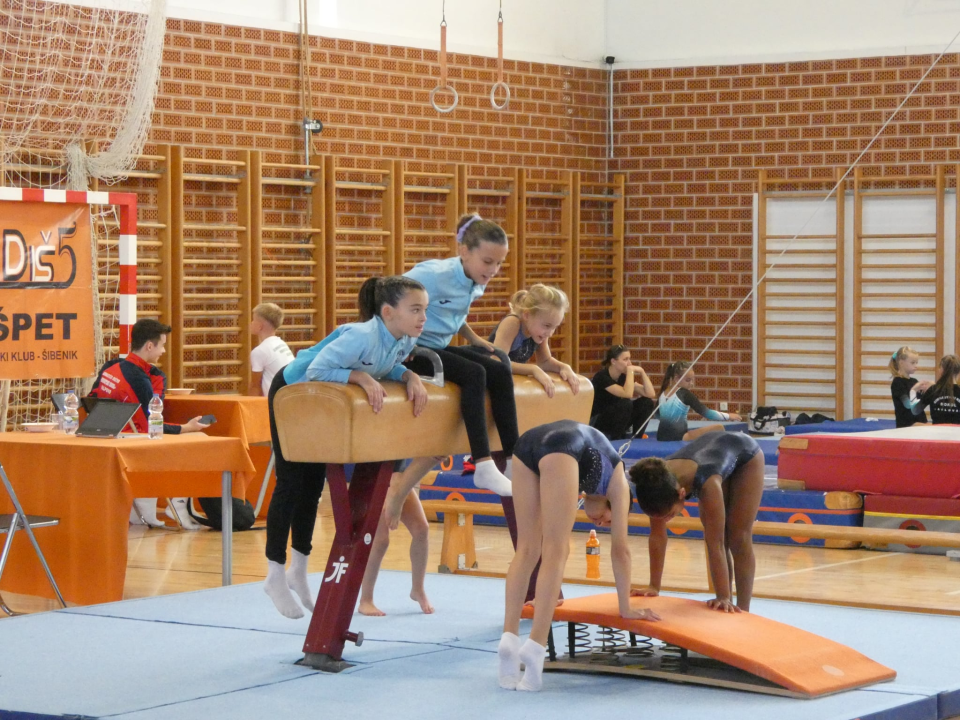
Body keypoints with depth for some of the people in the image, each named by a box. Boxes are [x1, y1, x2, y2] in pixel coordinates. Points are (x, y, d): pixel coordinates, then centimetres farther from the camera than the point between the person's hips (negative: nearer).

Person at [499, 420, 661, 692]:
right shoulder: (617, 481, 31)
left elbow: (562, 539, 50)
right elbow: (620, 549, 32)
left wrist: (550, 596, 57)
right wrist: (626, 608, 38)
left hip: (526, 443, 5)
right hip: (559, 448, -5)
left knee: (527, 550, 9)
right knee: (554, 554, -4)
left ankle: (509, 638, -6)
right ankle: (535, 647, -17)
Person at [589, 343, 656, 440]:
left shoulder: (623, 377, 2)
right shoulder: (602, 377, -21)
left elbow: (651, 394, -3)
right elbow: (627, 394, -35)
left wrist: (642, 372, -9)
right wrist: (630, 372, -25)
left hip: (614, 421, 8)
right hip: (595, 424, -8)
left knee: (646, 403, -7)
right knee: (625, 403, -31)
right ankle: (615, 440, -18)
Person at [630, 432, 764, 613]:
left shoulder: (707, 484, -47)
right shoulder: (658, 483, -32)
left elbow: (716, 545, -41)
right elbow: (657, 535, -19)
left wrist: (724, 598, -39)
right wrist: (654, 586, -15)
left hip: (745, 455, -5)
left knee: (739, 539, -7)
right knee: (714, 536, 0)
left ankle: (741, 610, -1)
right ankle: (727, 605, 10)